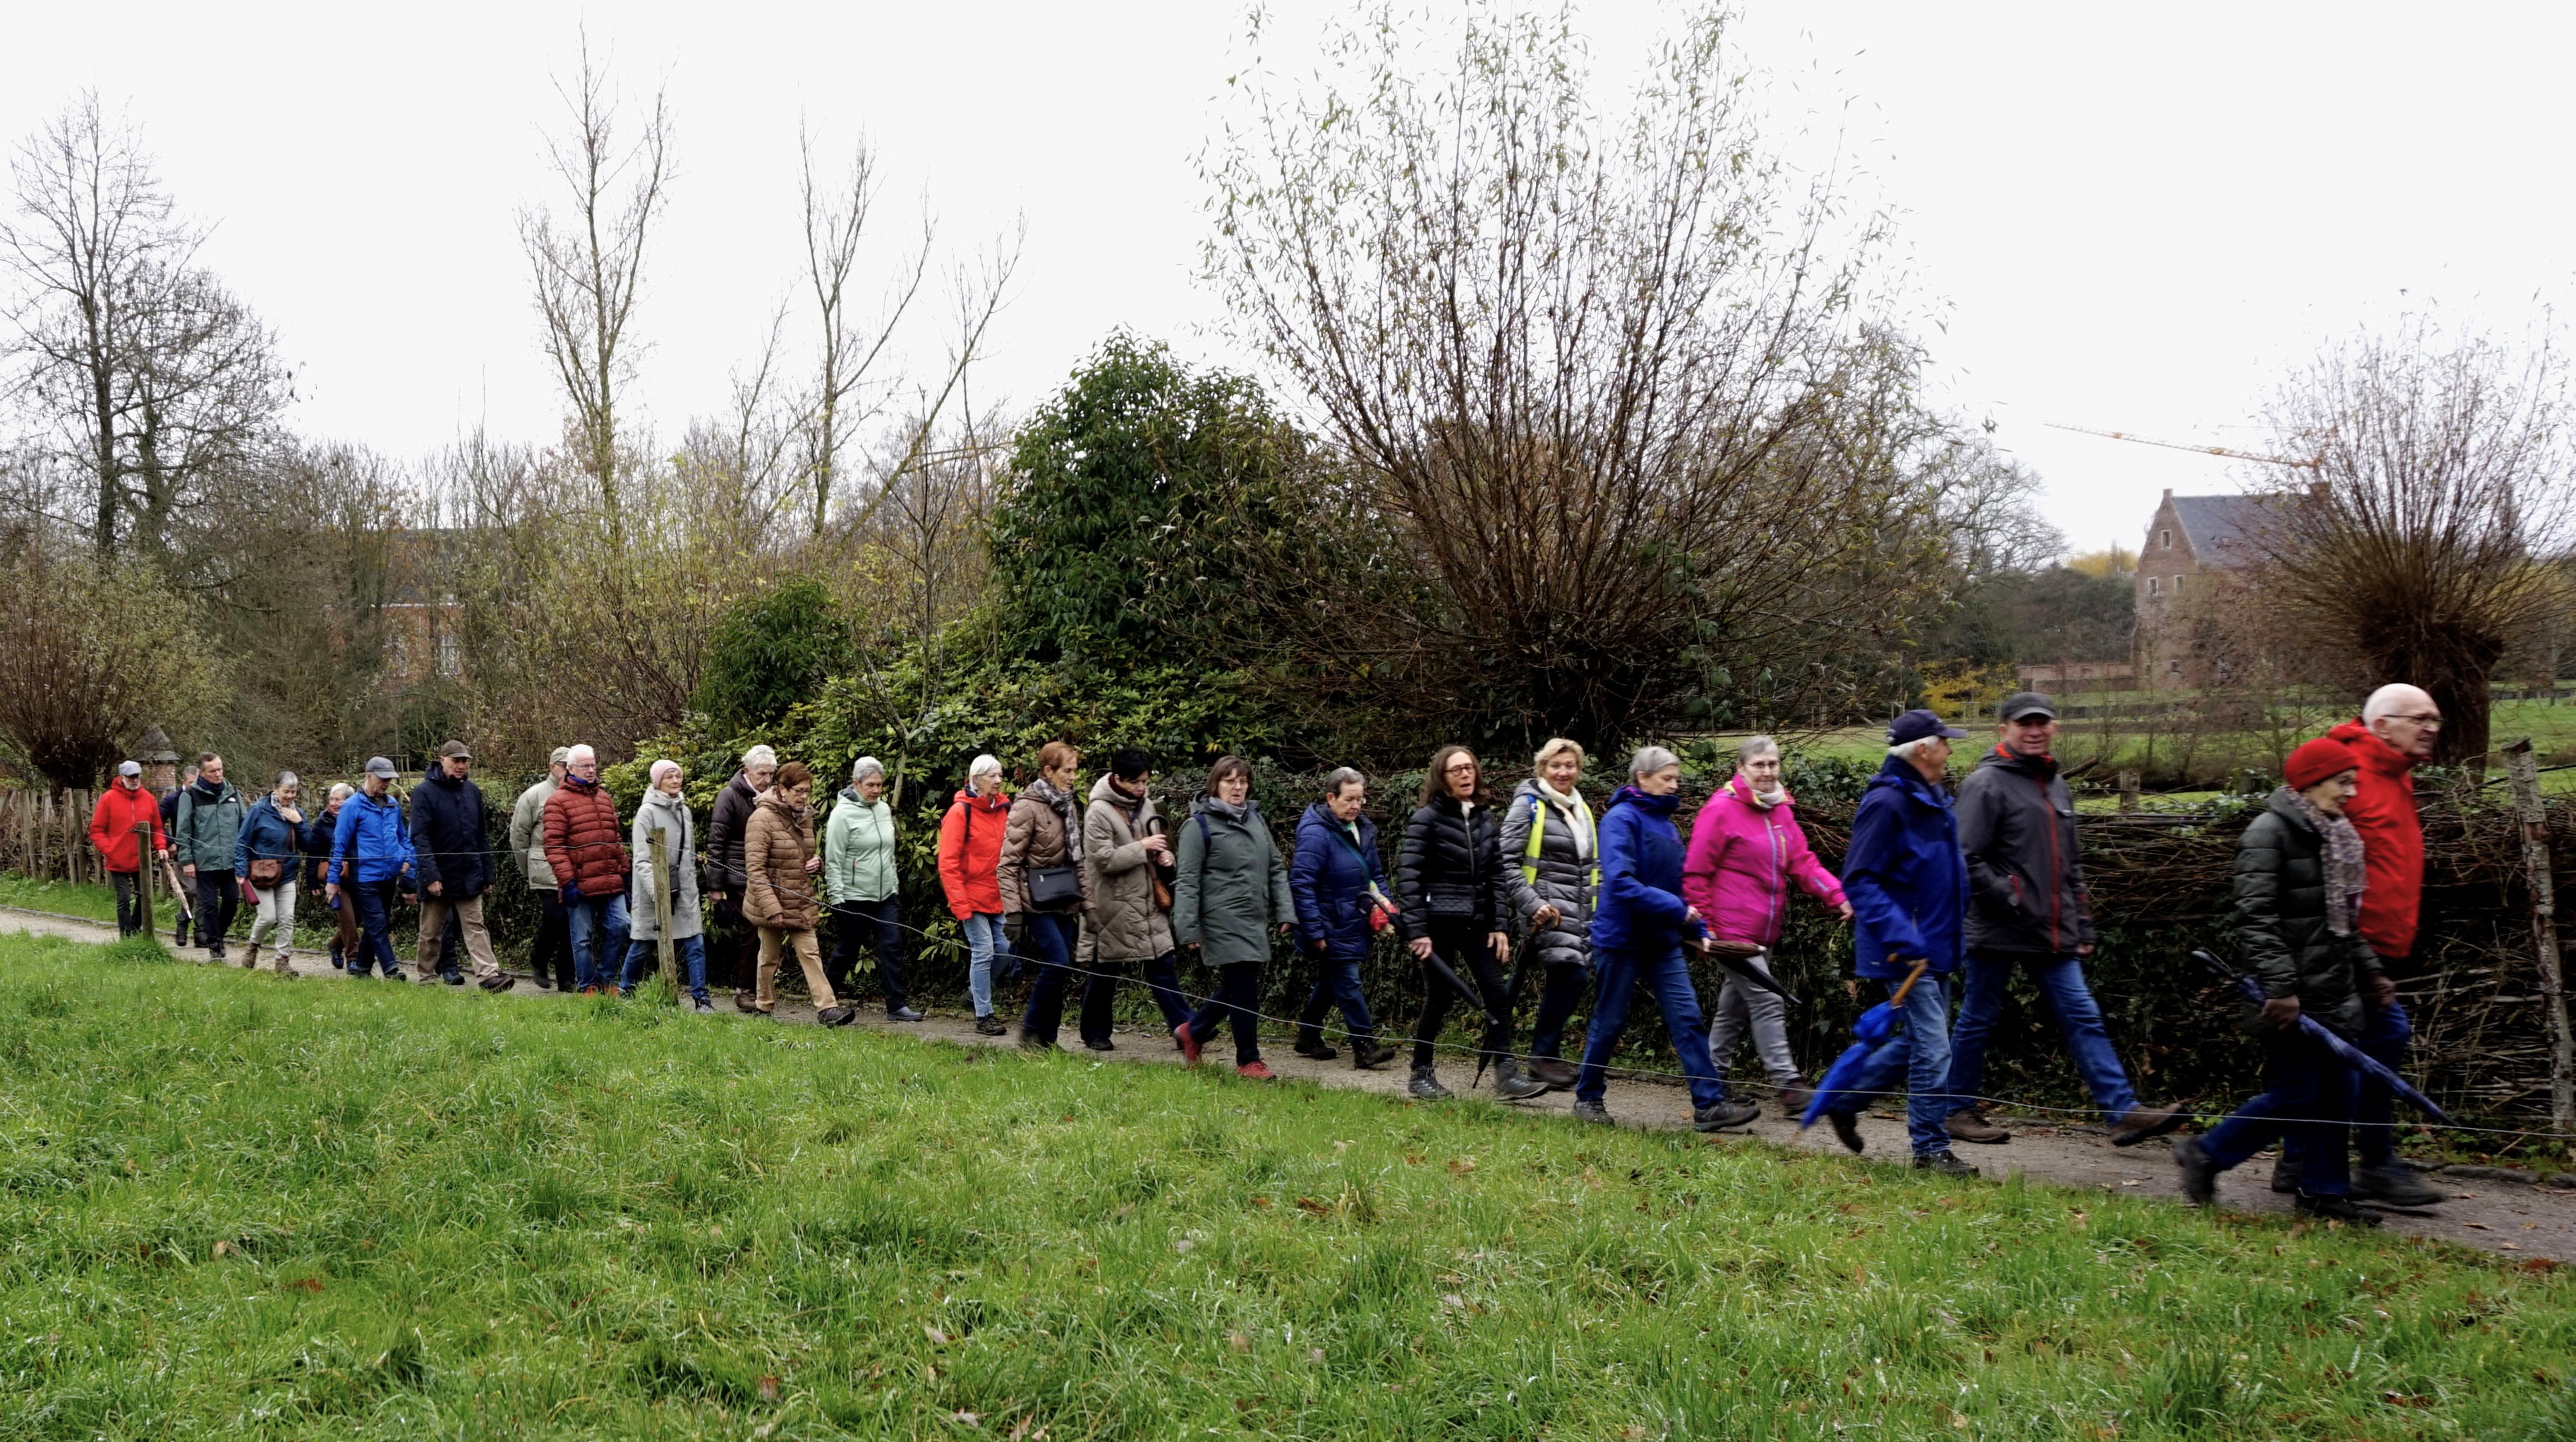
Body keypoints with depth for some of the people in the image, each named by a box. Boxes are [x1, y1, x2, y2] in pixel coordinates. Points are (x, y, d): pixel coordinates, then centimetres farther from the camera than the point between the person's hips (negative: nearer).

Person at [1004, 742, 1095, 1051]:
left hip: (1064, 901, 7)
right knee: (1058, 964, -15)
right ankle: (1032, 1030, 1)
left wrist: (1088, 900, 12)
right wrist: (1013, 911, -19)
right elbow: (1008, 864, -13)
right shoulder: (1027, 808, -10)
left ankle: (1045, 1038, 13)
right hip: (1037, 902, -7)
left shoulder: (1066, 806, 14)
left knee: (1058, 968, 5)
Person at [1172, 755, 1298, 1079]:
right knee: (1244, 992, -6)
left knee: (1235, 989, 14)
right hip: (1224, 923, -7)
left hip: (1255, 923, 7)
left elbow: (1276, 869, 16)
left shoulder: (1255, 819, 15)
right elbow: (1187, 881, -7)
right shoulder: (1200, 825, -5)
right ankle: (1248, 1061, 8)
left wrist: (1286, 912, 7)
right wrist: (1188, 928, -13)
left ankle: (1192, 1031, 35)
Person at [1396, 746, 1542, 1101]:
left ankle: (1506, 1075, 0)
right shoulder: (1427, 818, -6)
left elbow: (1497, 873, 12)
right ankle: (1421, 1074, 15)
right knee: (1439, 998, 1)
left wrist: (1499, 926, 4)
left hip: (1477, 922, 5)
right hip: (1439, 921, -5)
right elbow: (1409, 875, -10)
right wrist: (1417, 932, -15)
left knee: (1497, 995, -3)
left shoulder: (1485, 817, 11)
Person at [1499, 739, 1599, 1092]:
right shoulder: (1528, 804, -4)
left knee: (1577, 978, 3)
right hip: (1548, 909, -7)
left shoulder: (1582, 809, 19)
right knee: (1571, 974, -18)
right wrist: (1532, 905, -18)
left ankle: (1547, 1054, 14)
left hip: (1581, 910, 7)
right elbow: (1507, 861, -10)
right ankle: (1543, 1057, -7)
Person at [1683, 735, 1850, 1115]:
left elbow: (1802, 861, 5)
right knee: (1767, 1002, -12)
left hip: (1764, 932, 8)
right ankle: (1787, 1085, -11)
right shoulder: (1721, 810, -12)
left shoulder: (1781, 811, 12)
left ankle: (1713, 1077, 27)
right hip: (1733, 930, -8)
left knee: (1736, 1006, 16)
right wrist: (1704, 925, -13)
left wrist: (1838, 895, -10)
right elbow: (1695, 873, -11)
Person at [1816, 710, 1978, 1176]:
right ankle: (1931, 1148, 6)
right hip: (1906, 952, -10)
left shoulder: (1933, 798, 12)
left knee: (1917, 1041, 17)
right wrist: (1901, 937, -28)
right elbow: (1860, 881, -21)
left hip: (1933, 946, 10)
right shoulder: (1886, 802, -19)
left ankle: (1843, 1101, 30)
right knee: (1932, 1049, -6)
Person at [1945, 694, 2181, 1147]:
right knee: (1977, 1021, 4)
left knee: (2083, 1019, 1)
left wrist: (2082, 926, 18)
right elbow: (1967, 859, -16)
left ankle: (2123, 1112, -2)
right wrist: (2010, 901, -17)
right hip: (1998, 934, -7)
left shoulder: (2057, 787, 17)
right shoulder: (1987, 784, -9)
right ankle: (1960, 1112, 16)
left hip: (2054, 936, 7)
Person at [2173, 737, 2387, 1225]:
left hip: (2335, 993, 9)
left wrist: (2370, 969, 21)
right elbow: (2256, 918, -20)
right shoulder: (2270, 833, -13)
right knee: (2294, 1097, -6)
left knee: (2337, 1094, 10)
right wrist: (2280, 985, -24)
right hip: (2294, 997, -9)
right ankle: (2204, 1154, 8)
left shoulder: (2338, 837, 15)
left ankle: (2324, 1190, 21)